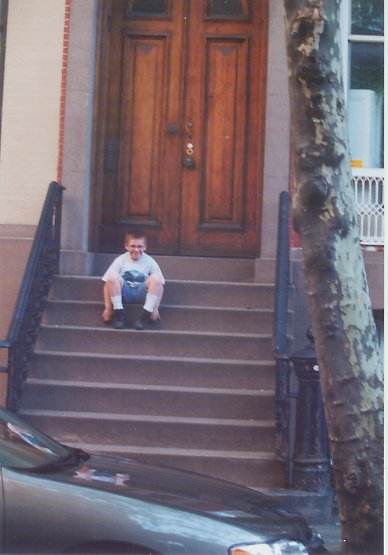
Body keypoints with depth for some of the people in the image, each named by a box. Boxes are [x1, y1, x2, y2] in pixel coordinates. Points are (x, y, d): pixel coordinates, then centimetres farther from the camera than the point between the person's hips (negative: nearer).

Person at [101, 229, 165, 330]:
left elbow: (159, 284, -2)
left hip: (142, 294, 0)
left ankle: (145, 314, -22)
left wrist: (155, 308, -13)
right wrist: (108, 307, -14)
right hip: (124, 292, 0)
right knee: (113, 276, -28)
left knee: (156, 278, -26)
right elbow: (108, 282, -5)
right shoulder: (120, 260, -1)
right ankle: (118, 313, -20)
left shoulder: (150, 262, 0)